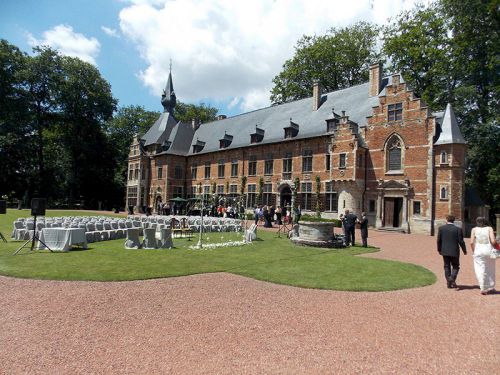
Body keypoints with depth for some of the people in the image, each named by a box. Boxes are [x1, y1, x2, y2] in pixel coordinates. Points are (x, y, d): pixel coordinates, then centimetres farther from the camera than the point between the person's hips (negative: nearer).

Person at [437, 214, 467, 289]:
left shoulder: (441, 228, -4)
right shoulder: (458, 229, -8)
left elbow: (439, 240, -2)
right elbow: (461, 241, -7)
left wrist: (439, 249, 11)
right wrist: (464, 250, 8)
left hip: (445, 251, 1)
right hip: (454, 252, -1)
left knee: (447, 267, 11)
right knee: (455, 267, 12)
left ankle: (448, 283, 10)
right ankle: (452, 279, -10)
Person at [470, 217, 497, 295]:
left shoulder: (474, 229, 3)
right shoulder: (489, 228, 3)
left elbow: (471, 242, -4)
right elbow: (493, 241, -9)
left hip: (478, 251, -1)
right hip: (489, 251, 1)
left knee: (480, 270, 2)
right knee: (490, 270, 16)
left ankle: (483, 288, -2)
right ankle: (491, 287, 27)